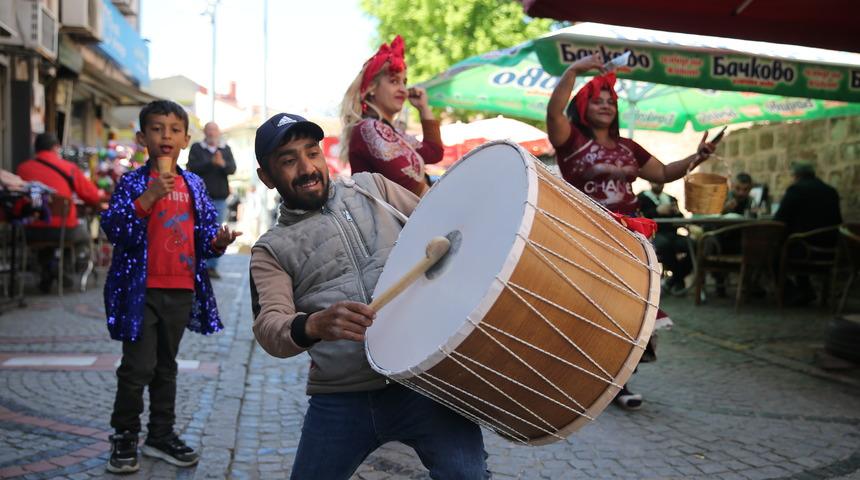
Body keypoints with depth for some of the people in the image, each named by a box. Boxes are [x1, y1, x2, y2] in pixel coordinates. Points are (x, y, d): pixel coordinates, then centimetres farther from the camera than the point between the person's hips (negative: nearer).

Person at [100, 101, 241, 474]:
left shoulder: (194, 185, 8)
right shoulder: (132, 183, -5)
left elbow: (205, 233, 14)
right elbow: (112, 228, -16)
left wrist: (216, 243, -8)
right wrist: (148, 197, -26)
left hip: (182, 290, 4)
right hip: (141, 289, -4)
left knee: (166, 366, 16)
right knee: (137, 367, -3)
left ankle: (161, 435, 28)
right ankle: (124, 439, 14)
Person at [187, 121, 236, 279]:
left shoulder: (226, 149, 12)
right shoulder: (196, 148, 5)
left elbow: (232, 169, 0)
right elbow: (192, 168, -8)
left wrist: (223, 164, -21)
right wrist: (211, 162, -20)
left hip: (220, 199, 3)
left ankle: (212, 266, 10)